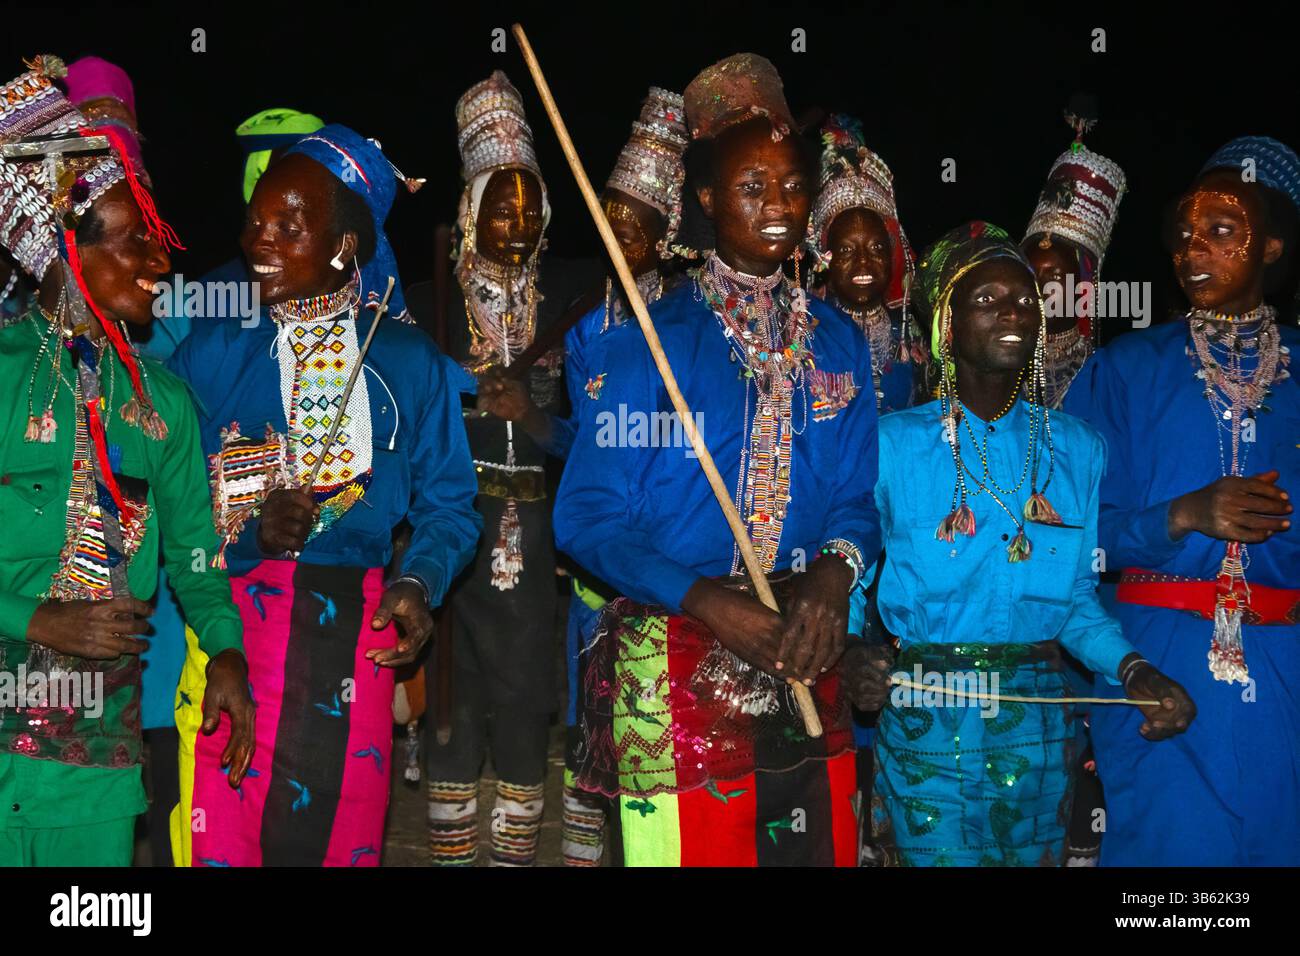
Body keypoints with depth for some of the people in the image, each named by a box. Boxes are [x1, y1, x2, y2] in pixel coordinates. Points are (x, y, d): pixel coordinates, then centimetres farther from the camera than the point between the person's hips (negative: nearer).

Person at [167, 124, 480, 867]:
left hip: (354, 632, 1)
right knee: (223, 837, -1)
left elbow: (447, 502, 5)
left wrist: (420, 583, -12)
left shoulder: (408, 360, 6)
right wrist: (250, 530, -16)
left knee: (342, 836, 7)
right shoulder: (213, 350, 5)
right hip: (230, 622, 0)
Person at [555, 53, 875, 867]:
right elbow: (587, 515, -9)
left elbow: (861, 492, 10)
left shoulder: (839, 342, 7)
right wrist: (701, 598, -21)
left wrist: (838, 563, -12)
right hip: (677, 670, -4)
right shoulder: (653, 337, -6)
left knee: (820, 848, 13)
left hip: (804, 665, 4)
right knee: (693, 847, 6)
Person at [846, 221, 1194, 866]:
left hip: (1039, 725, 3)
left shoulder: (1078, 450, 5)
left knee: (1036, 856, 16)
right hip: (923, 718, -3)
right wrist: (854, 655, -22)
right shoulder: (891, 444, -4)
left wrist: (1132, 669, -9)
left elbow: (1078, 594, 6)